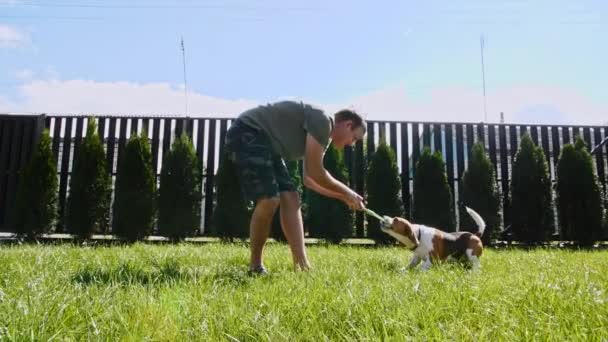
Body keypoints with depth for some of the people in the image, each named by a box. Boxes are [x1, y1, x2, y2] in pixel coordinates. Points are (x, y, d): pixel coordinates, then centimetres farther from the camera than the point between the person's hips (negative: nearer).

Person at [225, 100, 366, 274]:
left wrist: (343, 196, 20)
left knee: (290, 198, 0)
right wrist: (347, 193, -3)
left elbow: (309, 179, 20)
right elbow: (315, 172, -16)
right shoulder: (322, 120, -15)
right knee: (269, 199, -19)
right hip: (246, 134, -10)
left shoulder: (322, 134, 15)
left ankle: (303, 267, -2)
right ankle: (255, 266, -2)